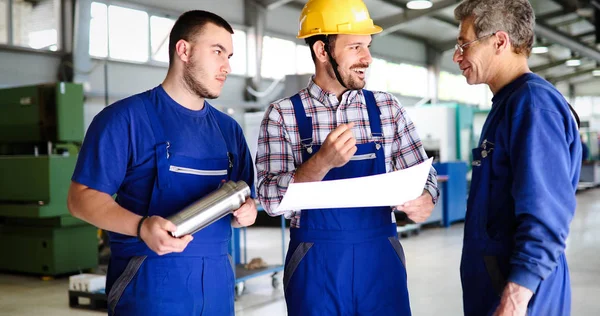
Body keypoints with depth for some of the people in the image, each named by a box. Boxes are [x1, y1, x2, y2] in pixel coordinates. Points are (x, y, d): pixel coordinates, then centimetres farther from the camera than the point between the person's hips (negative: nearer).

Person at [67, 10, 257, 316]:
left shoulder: (229, 129, 12)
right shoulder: (126, 118, -6)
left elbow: (245, 199, 17)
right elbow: (82, 197, -10)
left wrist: (246, 211, -7)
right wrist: (141, 226, -26)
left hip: (216, 280, 6)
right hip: (149, 279, -6)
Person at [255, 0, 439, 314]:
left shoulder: (387, 108, 3)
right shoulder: (282, 115, -4)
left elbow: (423, 176, 6)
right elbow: (271, 199, -11)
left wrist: (424, 201, -17)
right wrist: (323, 161, -26)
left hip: (380, 259, 3)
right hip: (315, 264, -2)